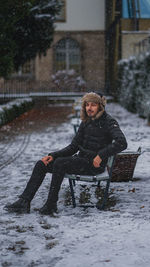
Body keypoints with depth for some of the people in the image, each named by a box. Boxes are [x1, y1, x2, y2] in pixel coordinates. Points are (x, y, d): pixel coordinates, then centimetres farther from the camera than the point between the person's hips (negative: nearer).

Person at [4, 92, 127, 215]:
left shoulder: (108, 122, -7)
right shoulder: (85, 122, 14)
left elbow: (122, 143, -22)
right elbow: (73, 147, 15)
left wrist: (101, 155, -27)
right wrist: (52, 155, 2)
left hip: (95, 164, -8)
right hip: (81, 158, 8)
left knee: (60, 163, -30)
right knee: (41, 164, -5)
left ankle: (51, 204, -22)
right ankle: (24, 202, -10)